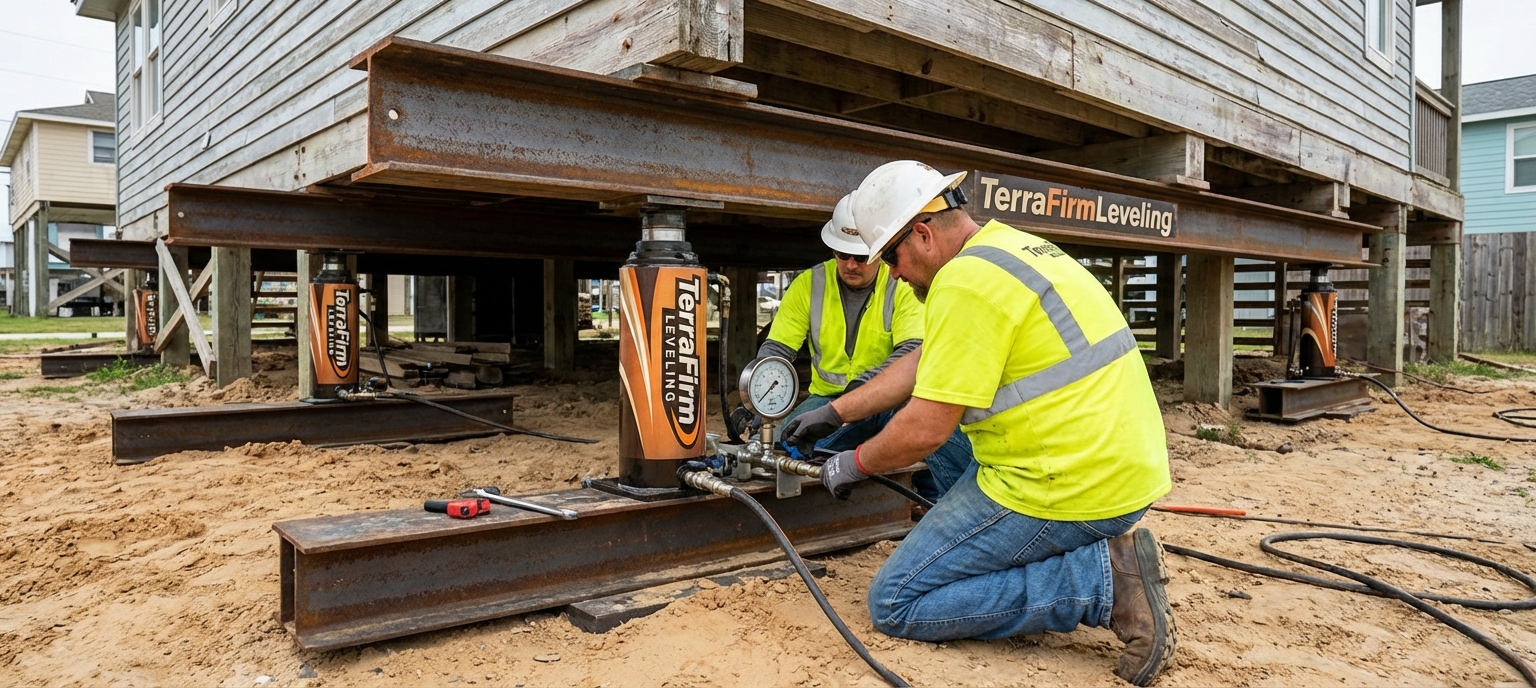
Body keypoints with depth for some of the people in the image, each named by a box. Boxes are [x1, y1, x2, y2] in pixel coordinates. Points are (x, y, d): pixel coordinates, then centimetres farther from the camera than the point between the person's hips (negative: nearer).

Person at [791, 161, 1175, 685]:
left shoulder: (965, 280, -17)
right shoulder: (1011, 246, 14)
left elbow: (926, 430, -16)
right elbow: (924, 363, 20)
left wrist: (854, 464, 3)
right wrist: (833, 413, 22)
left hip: (1070, 486, -10)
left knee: (894, 604, 0)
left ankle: (1105, 581, -7)